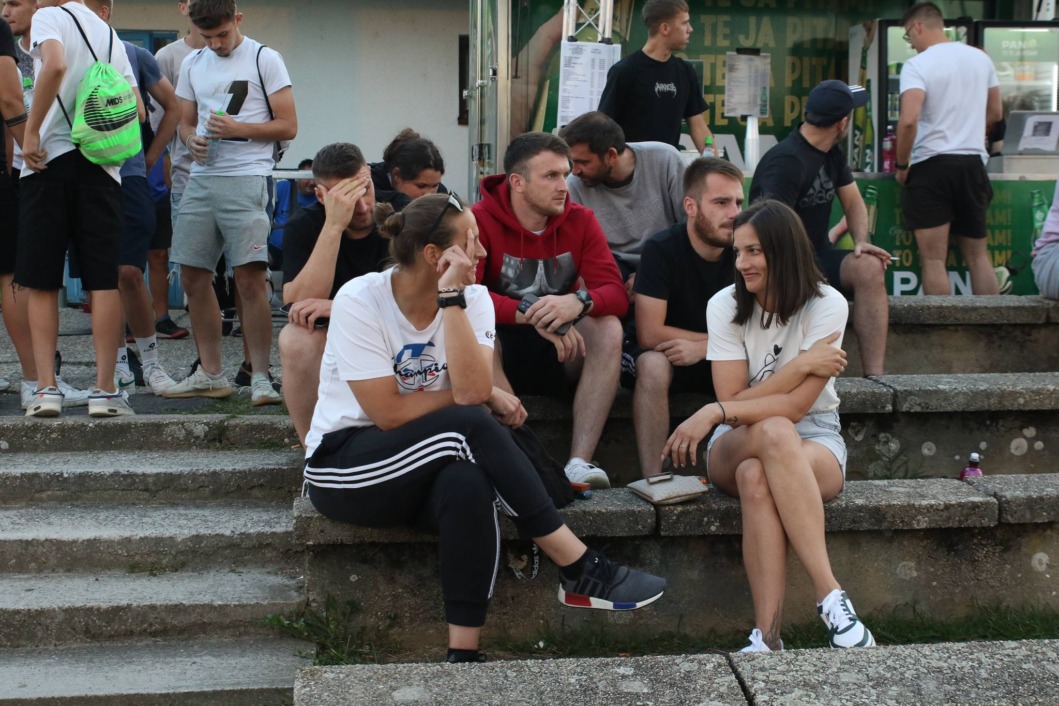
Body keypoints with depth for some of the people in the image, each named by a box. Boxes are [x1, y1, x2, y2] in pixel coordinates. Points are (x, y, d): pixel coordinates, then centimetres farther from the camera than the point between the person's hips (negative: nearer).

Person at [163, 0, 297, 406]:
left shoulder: (264, 59, 1)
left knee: (250, 277, -12)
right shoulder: (192, 64, 17)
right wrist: (192, 140, 0)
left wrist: (237, 128, -14)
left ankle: (260, 378, -6)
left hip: (246, 178, -6)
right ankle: (210, 374, 18)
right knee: (193, 276, 6)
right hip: (201, 178, 6)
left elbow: (287, 126, -2)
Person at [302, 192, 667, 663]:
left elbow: (471, 389, -19)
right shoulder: (360, 301, -14)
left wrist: (452, 300, -22)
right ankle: (579, 569, -24)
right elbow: (389, 413, -19)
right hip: (342, 464, -4)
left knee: (468, 483, -35)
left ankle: (464, 653, -31)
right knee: (472, 425, -30)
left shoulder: (472, 298, -2)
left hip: (427, 468, 4)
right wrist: (480, 397, -10)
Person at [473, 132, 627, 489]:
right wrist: (531, 314, -35)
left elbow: (615, 294, -10)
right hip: (504, 347, -3)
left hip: (561, 353, 3)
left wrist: (579, 302, -35)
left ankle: (580, 461, -32)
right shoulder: (480, 220, -12)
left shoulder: (580, 221, -2)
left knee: (608, 327, -24)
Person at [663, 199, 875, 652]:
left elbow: (796, 406, -19)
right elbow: (733, 399, -11)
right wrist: (802, 364, -18)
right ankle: (830, 596, -42)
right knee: (774, 433, -37)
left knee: (756, 476, -38)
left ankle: (767, 636, -42)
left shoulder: (826, 305, -10)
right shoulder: (725, 306, -3)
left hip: (815, 439, -1)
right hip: (736, 446, 2)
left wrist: (714, 413, -25)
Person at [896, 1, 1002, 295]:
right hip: (973, 163, 6)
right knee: (978, 255, 13)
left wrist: (902, 165, -9)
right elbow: (995, 113, 18)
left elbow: (909, 121, -23)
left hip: (931, 166, -6)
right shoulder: (981, 58, 9)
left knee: (934, 260, -2)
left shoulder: (917, 65, -11)